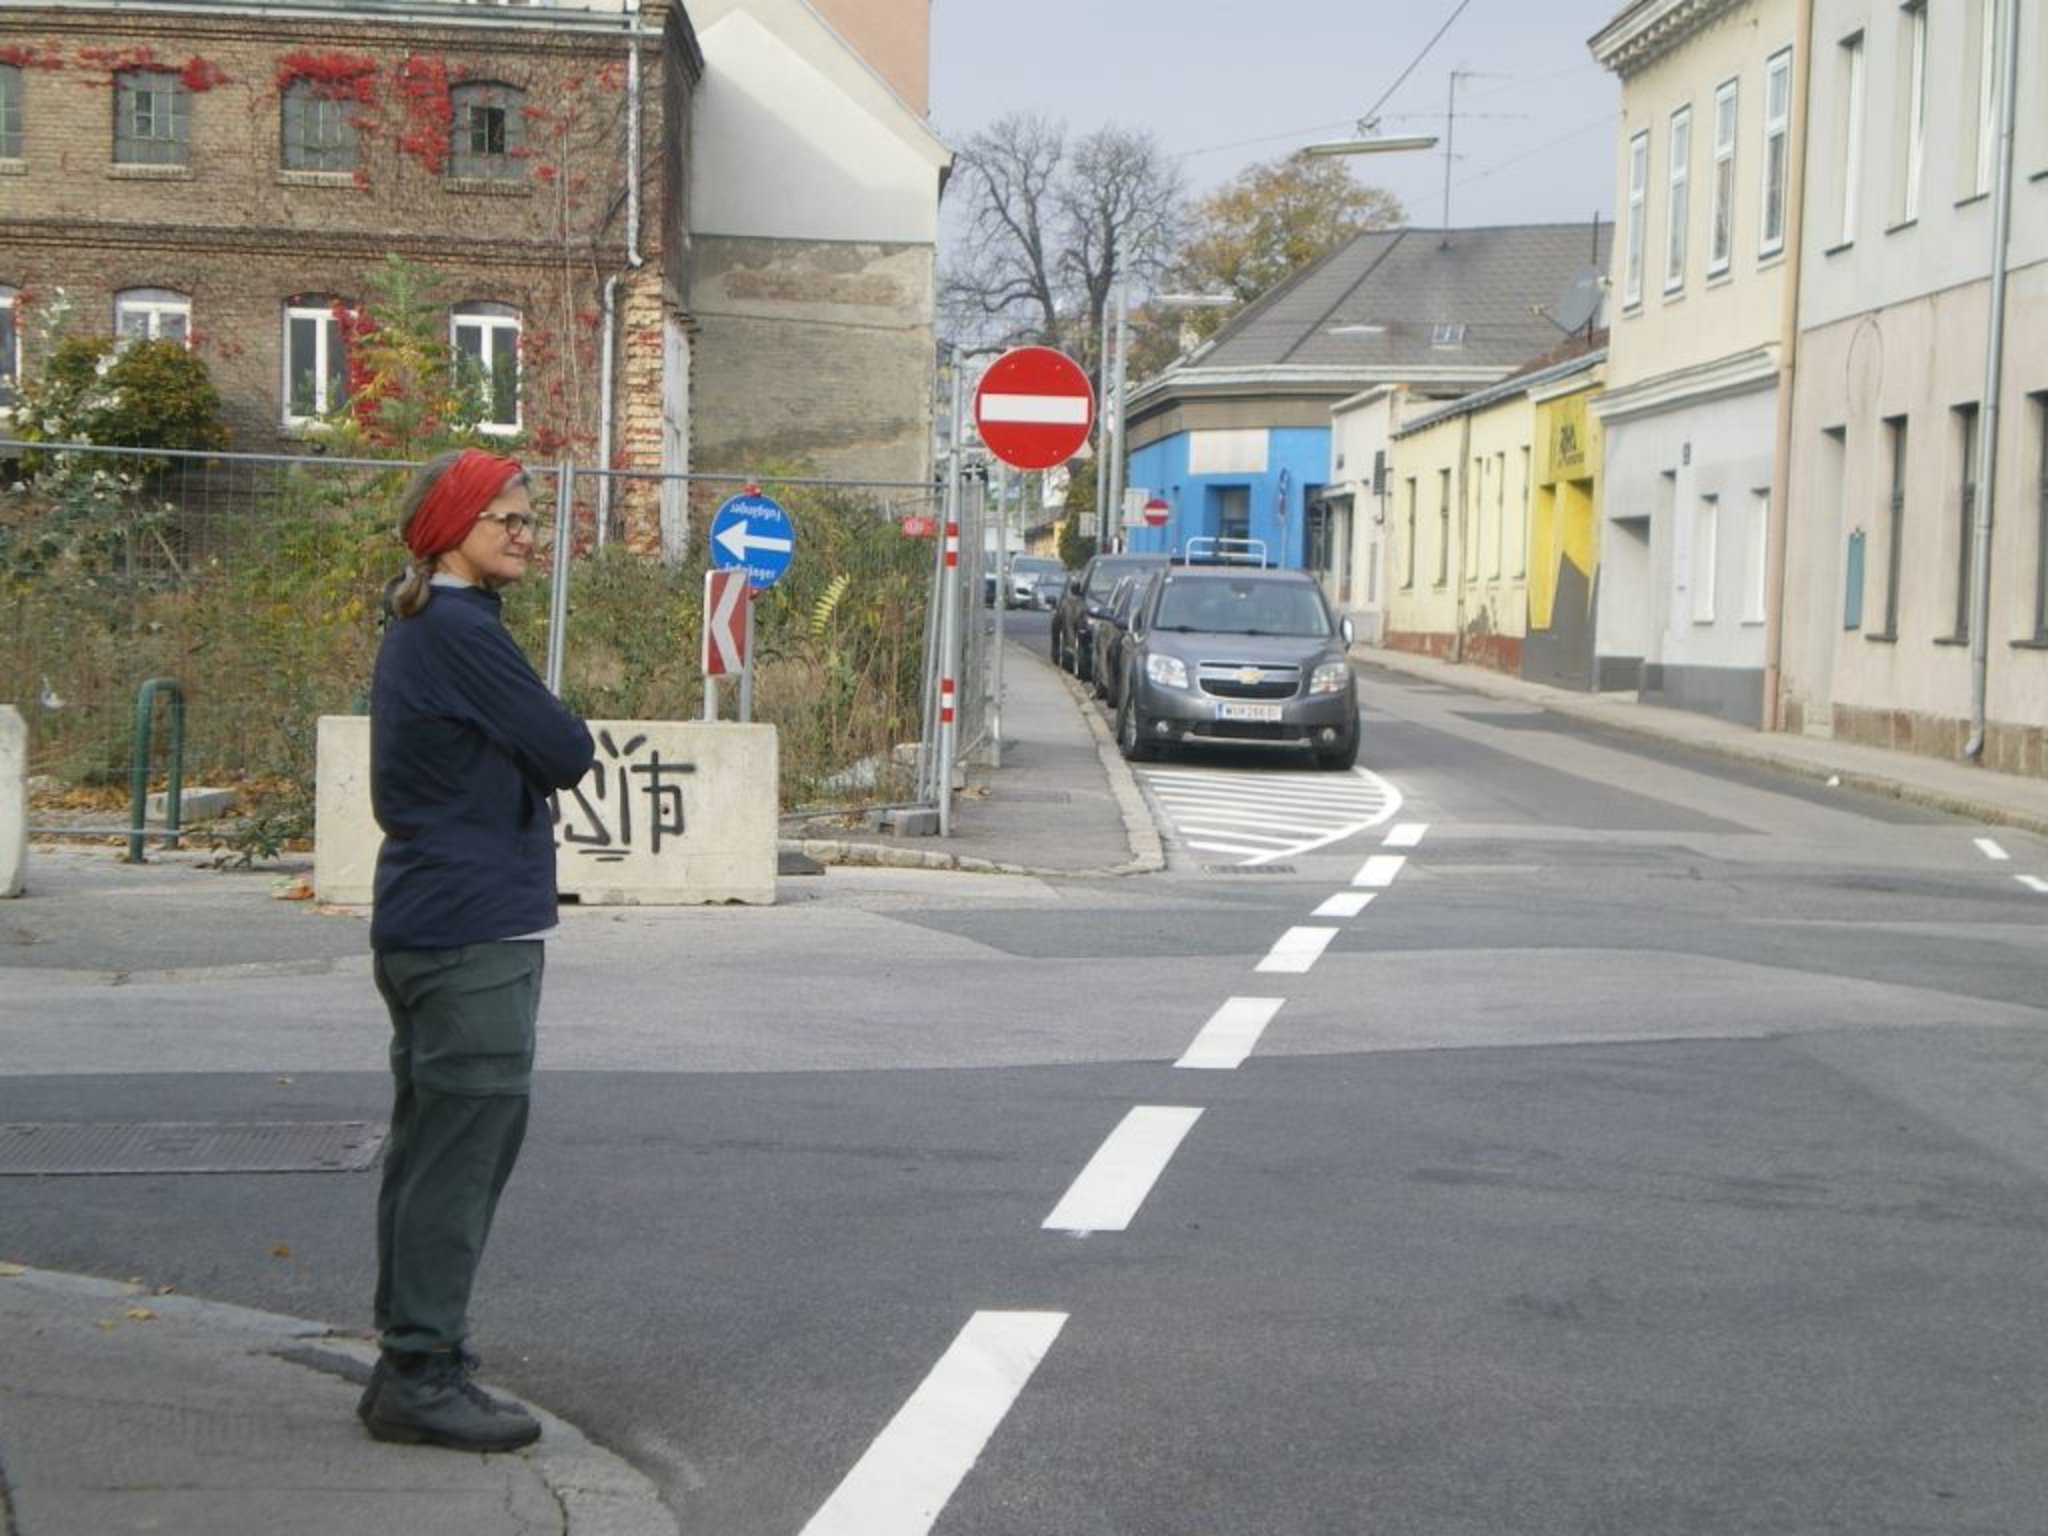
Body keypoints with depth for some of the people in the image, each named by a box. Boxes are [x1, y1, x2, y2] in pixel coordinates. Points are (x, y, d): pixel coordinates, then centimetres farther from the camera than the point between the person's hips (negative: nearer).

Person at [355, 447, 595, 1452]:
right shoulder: (461, 633, -16)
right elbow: (567, 754, -16)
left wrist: (523, 758, 1)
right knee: (463, 1151, -7)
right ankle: (420, 1373, -3)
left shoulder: (419, 630, 17)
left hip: (426, 925, 11)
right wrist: (554, 742, 3)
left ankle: (412, 1364, 22)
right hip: (475, 931, -11)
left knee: (432, 1148, 15)